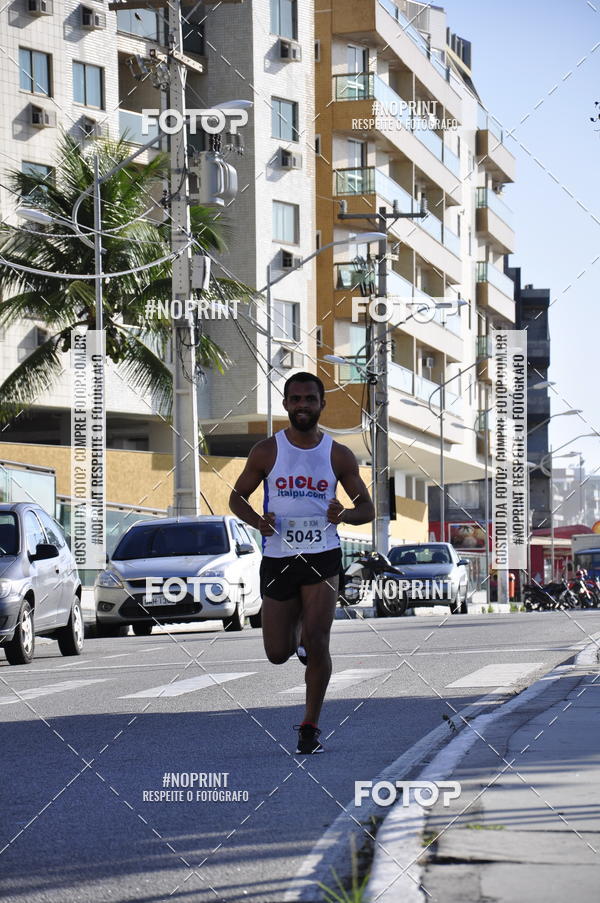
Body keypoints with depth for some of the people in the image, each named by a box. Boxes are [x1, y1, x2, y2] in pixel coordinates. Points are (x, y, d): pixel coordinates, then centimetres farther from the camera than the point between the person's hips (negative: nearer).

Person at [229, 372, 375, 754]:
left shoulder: (339, 455, 2)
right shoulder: (267, 451, 1)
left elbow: (368, 509, 7)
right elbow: (237, 497, 9)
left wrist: (344, 514, -17)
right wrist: (257, 520, -14)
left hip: (322, 556, -1)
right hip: (277, 560, 1)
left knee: (317, 643, -13)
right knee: (278, 654, 6)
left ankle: (311, 727, 2)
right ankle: (297, 629, 44)